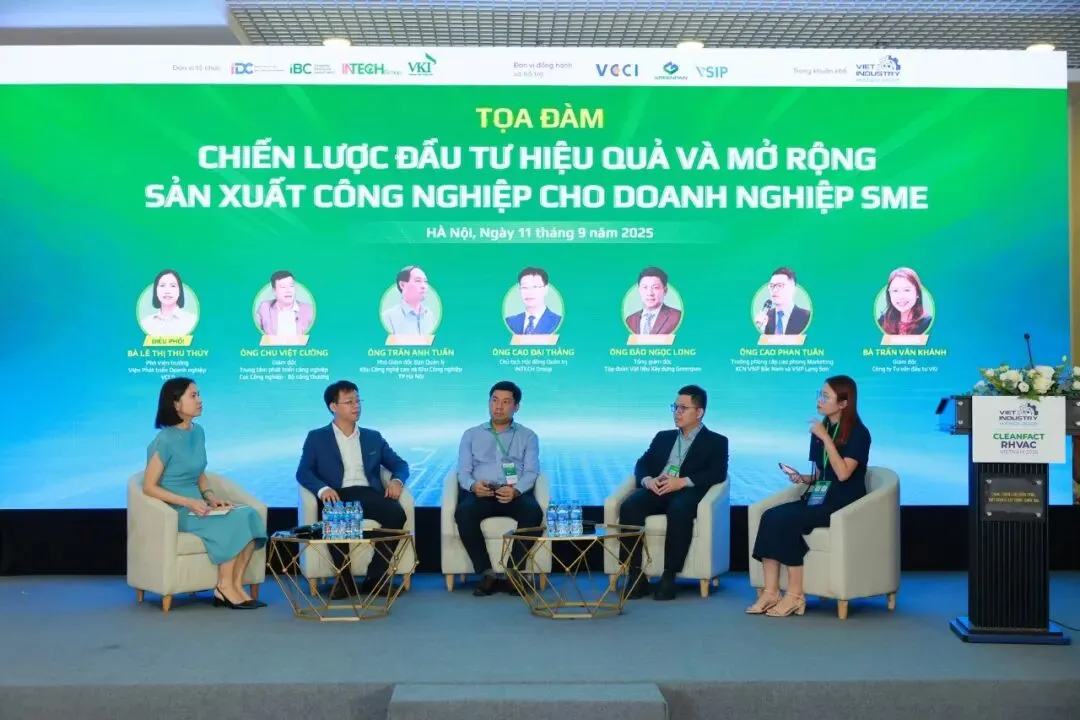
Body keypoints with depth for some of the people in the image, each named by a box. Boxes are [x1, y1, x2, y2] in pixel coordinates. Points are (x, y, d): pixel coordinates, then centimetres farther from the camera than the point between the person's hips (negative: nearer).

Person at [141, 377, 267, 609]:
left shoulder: (198, 431, 10)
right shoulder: (165, 440, -13)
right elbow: (149, 487, -14)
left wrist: (210, 497, 0)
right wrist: (188, 502, -21)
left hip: (197, 507, 7)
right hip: (176, 511, -7)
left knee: (249, 516, -17)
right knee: (232, 523, -26)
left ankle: (236, 586, -14)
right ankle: (224, 587, -12)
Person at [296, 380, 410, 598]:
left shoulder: (373, 437, 23)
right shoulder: (316, 437, 13)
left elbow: (400, 464, 20)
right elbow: (303, 472, 1)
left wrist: (396, 480, -6)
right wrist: (322, 488, -21)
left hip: (369, 494, 3)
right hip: (338, 496, -3)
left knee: (396, 513, -30)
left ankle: (376, 577, -20)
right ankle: (345, 579, -21)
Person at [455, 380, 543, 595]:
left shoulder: (528, 436, 17)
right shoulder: (471, 435, 20)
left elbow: (531, 472, 3)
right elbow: (463, 471, 9)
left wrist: (516, 490, -21)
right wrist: (472, 485, -17)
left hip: (515, 494, 0)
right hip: (480, 493, 0)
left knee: (533, 512, -34)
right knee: (464, 513, -34)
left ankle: (513, 573, -25)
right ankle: (487, 574, -25)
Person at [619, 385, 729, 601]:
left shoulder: (716, 442, 14)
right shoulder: (663, 437, 28)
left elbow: (718, 473, -3)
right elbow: (642, 464, 17)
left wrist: (683, 481, -17)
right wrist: (647, 479, -8)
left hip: (687, 493, -4)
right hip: (656, 491, 4)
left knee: (678, 510, -40)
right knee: (629, 506, -29)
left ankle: (669, 576, -32)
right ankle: (636, 575, -26)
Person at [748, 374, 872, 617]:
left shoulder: (858, 433, -7)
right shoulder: (820, 429, 13)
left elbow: (843, 473, -19)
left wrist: (825, 439, -19)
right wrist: (802, 478, -1)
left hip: (844, 504, -7)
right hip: (818, 498, 7)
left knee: (787, 520, -28)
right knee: (770, 516, -20)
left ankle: (795, 595, -19)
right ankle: (770, 592, -23)